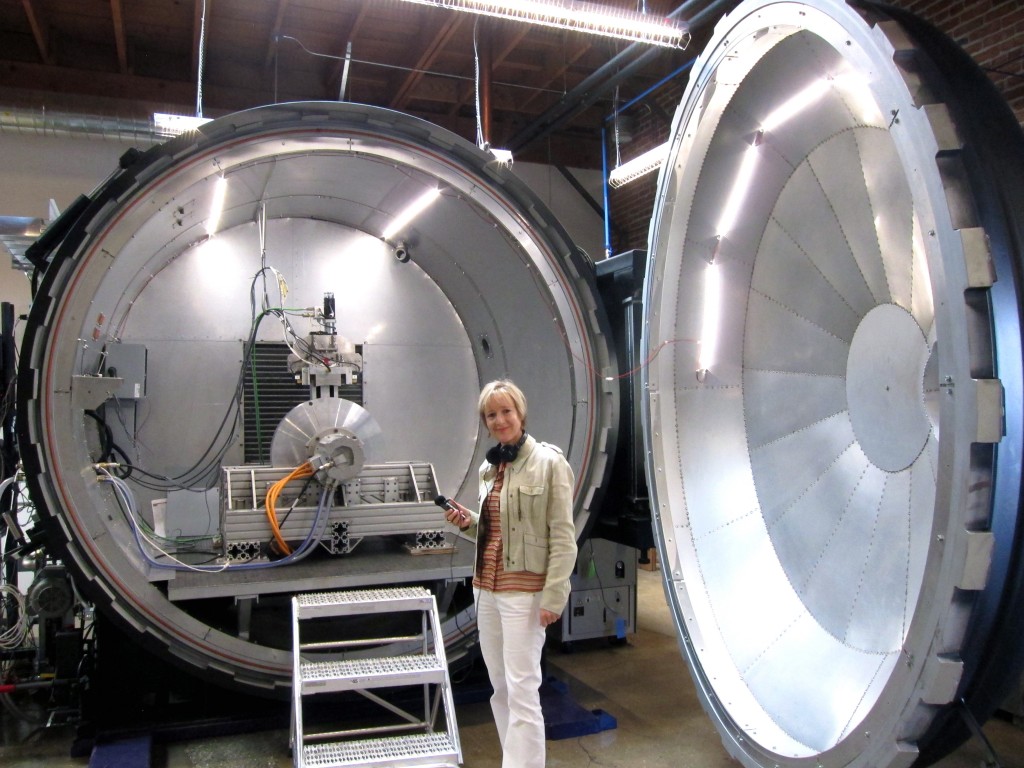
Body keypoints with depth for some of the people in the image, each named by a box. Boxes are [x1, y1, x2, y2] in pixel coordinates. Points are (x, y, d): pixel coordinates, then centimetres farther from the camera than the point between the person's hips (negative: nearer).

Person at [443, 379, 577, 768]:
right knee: (500, 687, 14)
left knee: (521, 689, -5)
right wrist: (467, 521, 2)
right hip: (487, 586, 7)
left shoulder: (548, 462, -9)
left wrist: (553, 596, -16)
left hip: (523, 589, -7)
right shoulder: (490, 466, 11)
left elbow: (562, 535, -11)